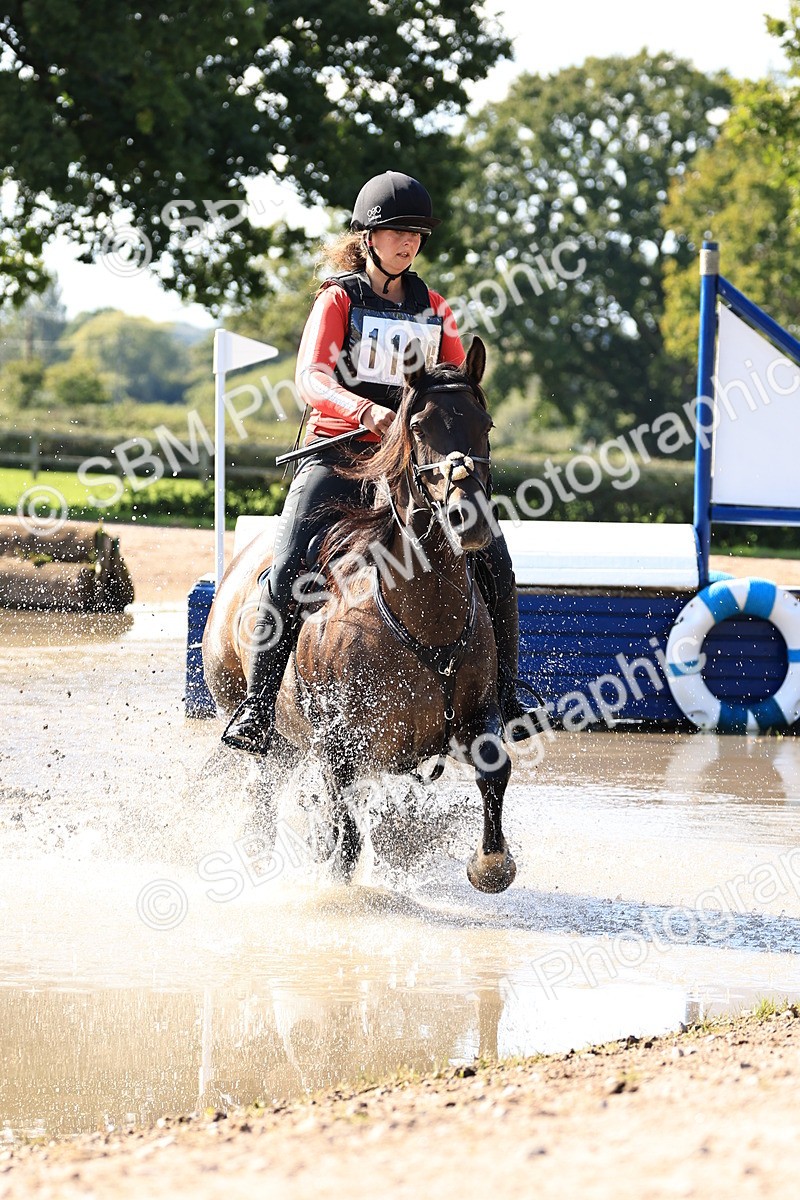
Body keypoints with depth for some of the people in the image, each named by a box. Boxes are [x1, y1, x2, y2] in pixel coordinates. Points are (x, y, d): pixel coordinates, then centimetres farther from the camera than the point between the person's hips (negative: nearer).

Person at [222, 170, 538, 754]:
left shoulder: (434, 310, 14)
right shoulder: (340, 299, 1)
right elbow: (310, 378, -14)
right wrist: (365, 411, -33)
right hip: (338, 454, -3)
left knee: (494, 563, -10)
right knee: (288, 570, -22)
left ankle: (503, 694, 4)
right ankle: (258, 706, -15)